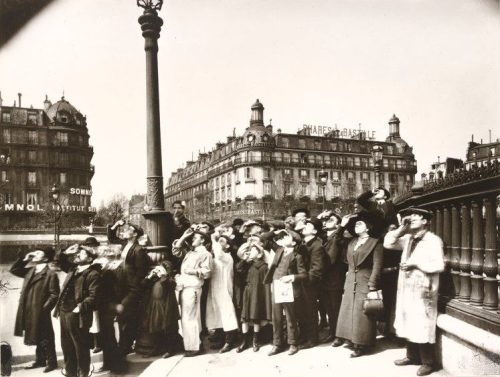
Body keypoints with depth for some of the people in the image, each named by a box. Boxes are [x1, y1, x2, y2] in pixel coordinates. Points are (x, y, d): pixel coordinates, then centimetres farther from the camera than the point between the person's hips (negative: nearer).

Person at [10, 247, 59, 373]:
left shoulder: (51, 274, -13)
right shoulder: (30, 270, 11)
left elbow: (54, 295, -15)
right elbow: (14, 270, 19)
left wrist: (44, 309, -20)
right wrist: (24, 259, 7)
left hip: (40, 313, -7)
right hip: (29, 312, 8)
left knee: (45, 339, 2)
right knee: (37, 338, 19)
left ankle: (51, 362, 15)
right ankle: (40, 360, 32)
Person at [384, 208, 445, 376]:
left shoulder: (433, 240, -10)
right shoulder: (408, 239, 11)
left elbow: (439, 266, -17)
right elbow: (388, 243, 8)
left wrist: (416, 264, -18)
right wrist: (401, 228, -1)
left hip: (423, 290, -7)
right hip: (407, 289, 7)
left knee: (422, 327, -2)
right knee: (408, 324, 15)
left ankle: (428, 362, 11)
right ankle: (412, 356, 28)